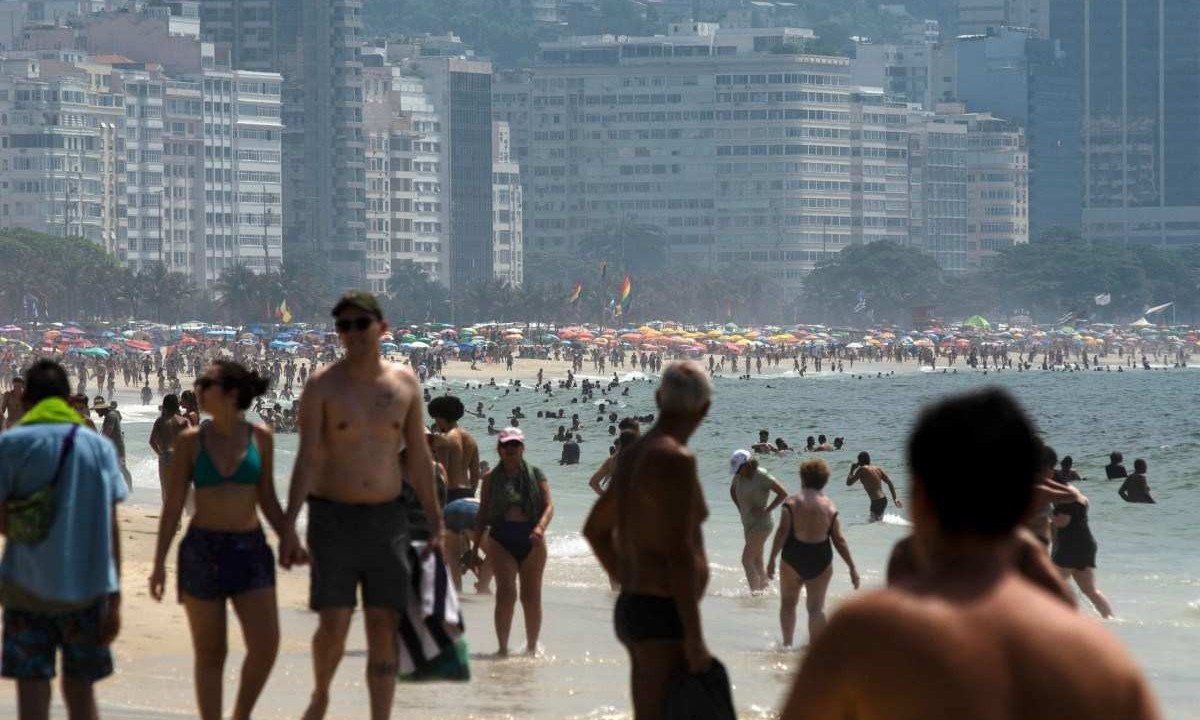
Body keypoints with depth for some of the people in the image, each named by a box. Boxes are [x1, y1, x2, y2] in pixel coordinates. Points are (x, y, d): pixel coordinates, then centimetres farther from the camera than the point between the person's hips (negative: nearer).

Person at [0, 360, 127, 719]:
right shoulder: (100, 446, 4)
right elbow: (111, 526, 2)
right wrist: (114, 595, 4)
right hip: (88, 588, 2)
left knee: (32, 690, 0)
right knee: (80, 687, 15)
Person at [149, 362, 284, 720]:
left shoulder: (259, 438, 2)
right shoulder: (191, 440, -1)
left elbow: (267, 499, 11)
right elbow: (172, 505, 2)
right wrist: (159, 563, -1)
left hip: (250, 549, 1)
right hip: (202, 550, -1)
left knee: (266, 644, -8)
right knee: (210, 653, 4)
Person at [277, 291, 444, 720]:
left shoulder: (405, 384, 5)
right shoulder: (323, 386, -3)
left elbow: (419, 459, 10)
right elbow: (307, 459, -8)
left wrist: (435, 525, 9)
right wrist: (289, 526, -16)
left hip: (387, 516, 3)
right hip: (333, 517, -3)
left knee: (384, 629, 0)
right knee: (334, 624, -7)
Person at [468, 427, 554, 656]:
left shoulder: (535, 474, 6)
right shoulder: (492, 478, 7)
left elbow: (548, 505, 0)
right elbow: (482, 514, 10)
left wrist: (541, 527, -19)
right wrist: (475, 547, 8)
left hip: (531, 542, 1)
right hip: (501, 540, -1)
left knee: (532, 597, 6)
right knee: (506, 592, -14)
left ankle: (531, 647, 18)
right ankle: (503, 647, -13)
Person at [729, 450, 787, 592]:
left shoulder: (762, 476, -16)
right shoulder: (739, 477, 5)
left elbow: (783, 493, -15)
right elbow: (732, 491, 27)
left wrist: (766, 510, -16)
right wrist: (740, 509, 13)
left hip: (761, 525, -8)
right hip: (748, 525, 8)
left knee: (747, 560, -15)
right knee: (757, 562, 12)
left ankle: (755, 592, -14)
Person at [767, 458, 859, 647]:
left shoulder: (791, 502, -6)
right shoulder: (829, 506, 1)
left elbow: (782, 532, -11)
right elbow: (839, 539, 0)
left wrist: (772, 560, -6)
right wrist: (852, 567, 5)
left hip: (793, 558, -1)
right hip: (821, 560, 1)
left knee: (788, 603, 16)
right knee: (817, 606, 6)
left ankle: (787, 644, 15)